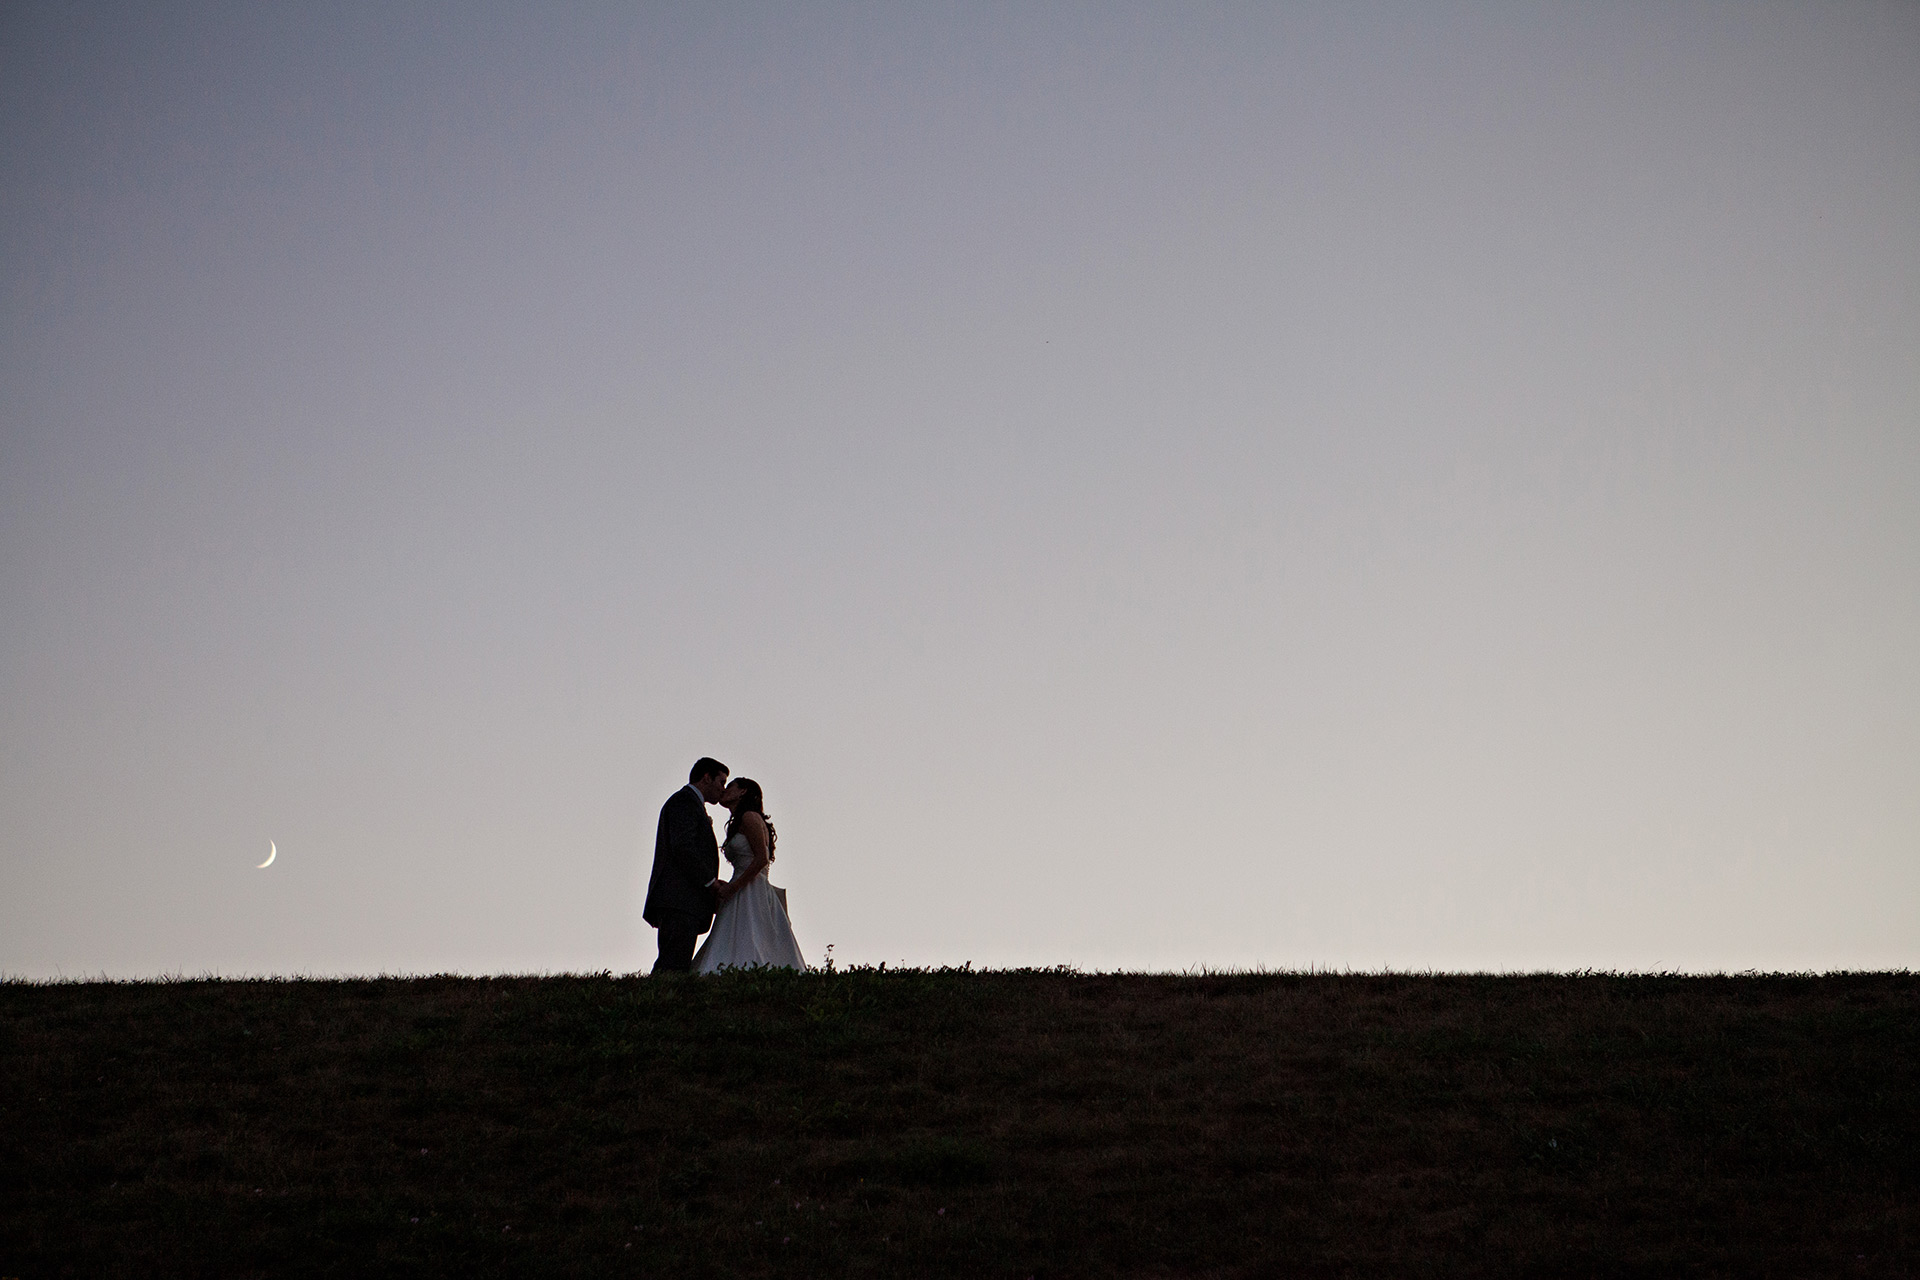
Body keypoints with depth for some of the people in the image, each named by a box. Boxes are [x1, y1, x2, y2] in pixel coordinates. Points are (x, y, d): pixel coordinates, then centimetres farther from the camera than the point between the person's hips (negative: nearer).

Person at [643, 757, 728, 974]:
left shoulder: (687, 802, 29)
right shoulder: (683, 801, -3)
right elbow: (683, 848, -16)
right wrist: (711, 881, -11)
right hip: (679, 901, -10)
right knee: (674, 967, -17)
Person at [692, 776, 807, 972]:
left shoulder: (750, 818, -3)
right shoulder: (738, 824, 25)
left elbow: (762, 859, -13)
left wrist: (733, 886, -13)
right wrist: (723, 886, 11)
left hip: (752, 895, -9)